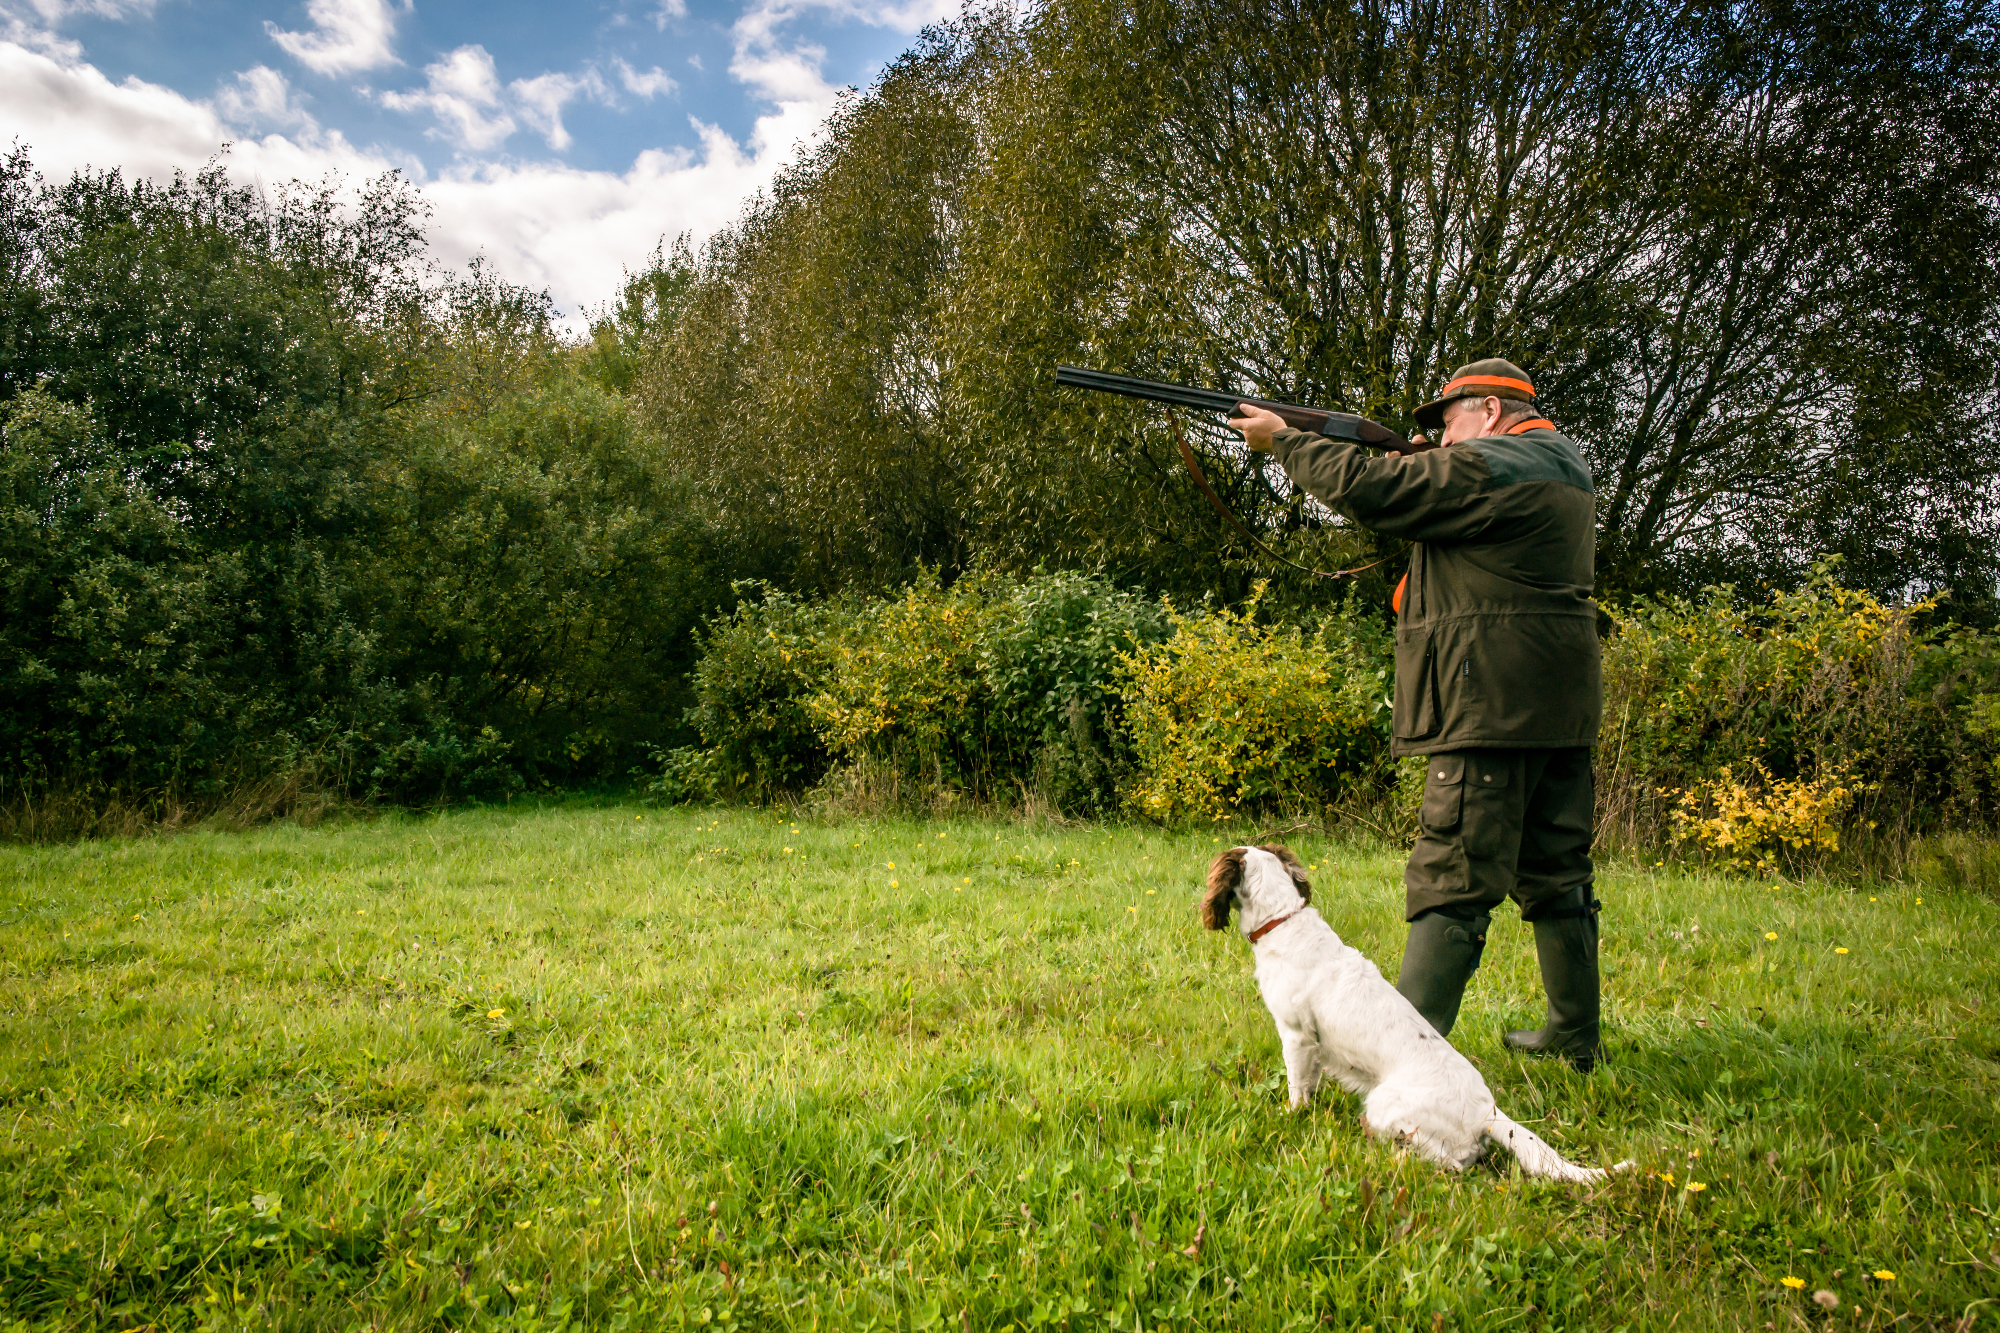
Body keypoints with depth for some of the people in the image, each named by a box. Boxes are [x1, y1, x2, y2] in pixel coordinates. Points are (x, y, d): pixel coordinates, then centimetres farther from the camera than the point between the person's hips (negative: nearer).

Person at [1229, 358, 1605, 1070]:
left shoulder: (1488, 467, -11)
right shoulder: (1564, 470, 19)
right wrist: (1415, 462, 10)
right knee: (1555, 875, 16)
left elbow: (1368, 489, -13)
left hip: (1492, 708, -9)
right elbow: (1432, 505, 24)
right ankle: (1576, 1036, 27)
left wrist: (1284, 439, -1)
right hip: (1561, 711, 10)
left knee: (1453, 883, -8)